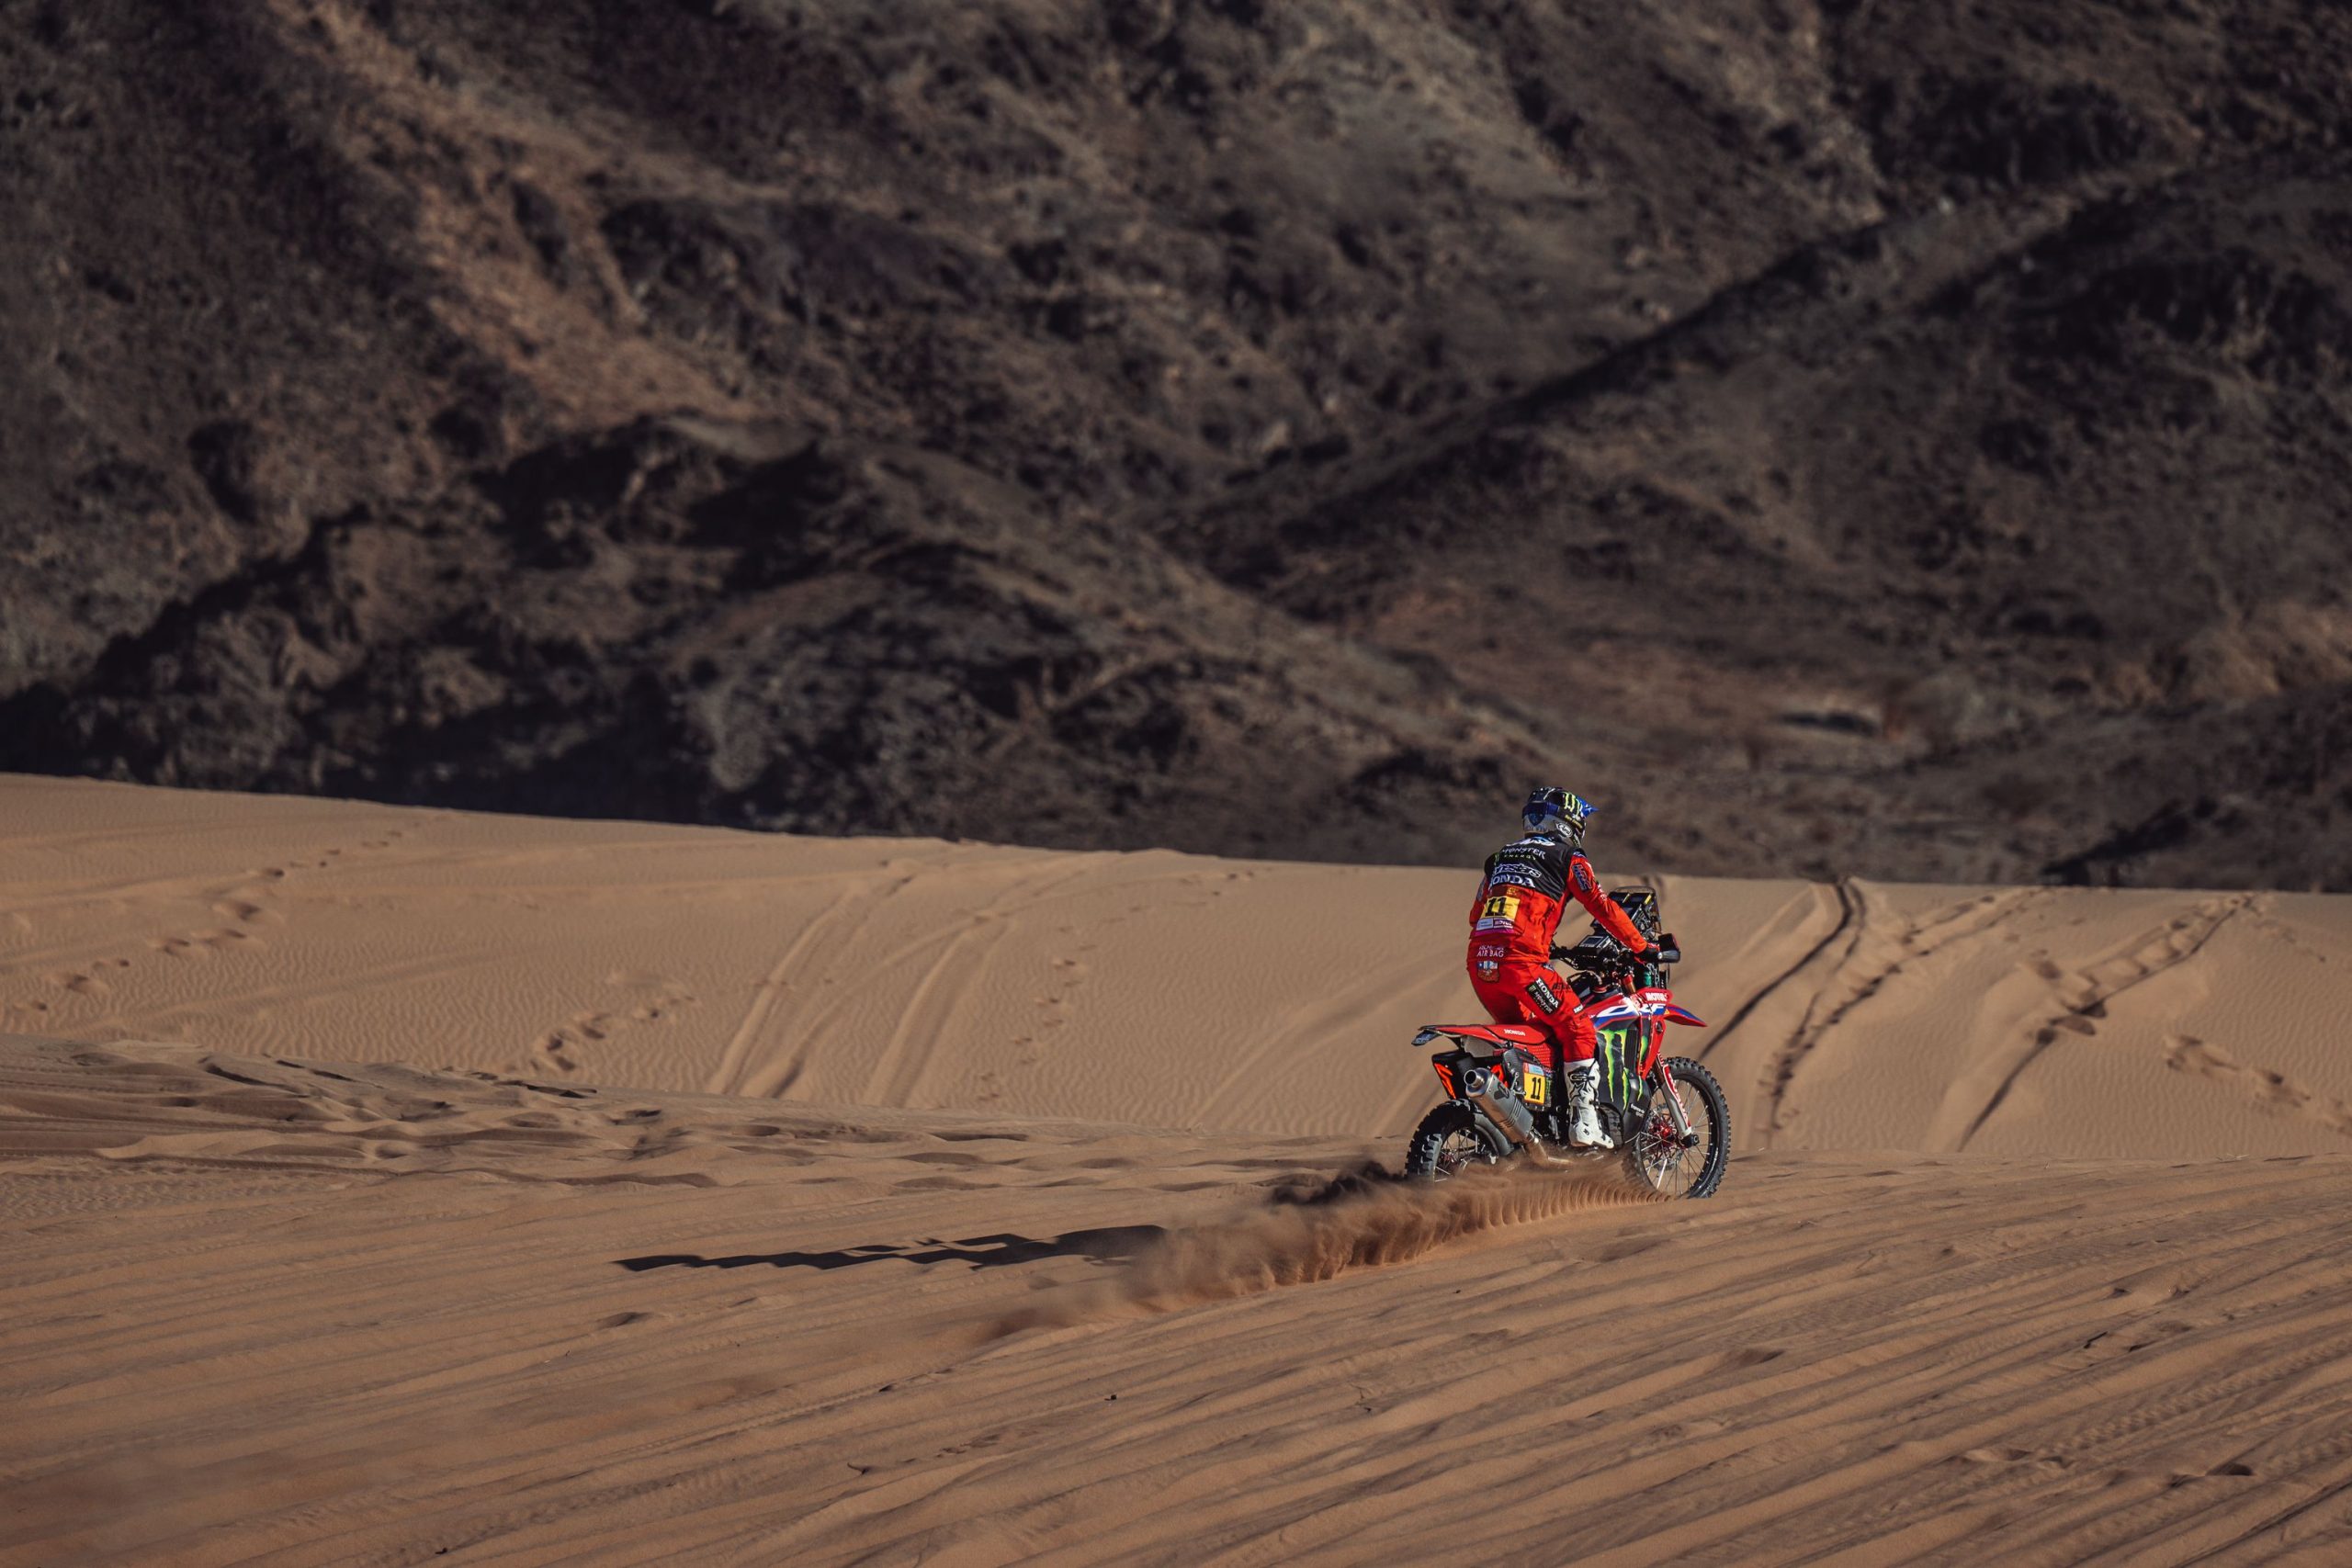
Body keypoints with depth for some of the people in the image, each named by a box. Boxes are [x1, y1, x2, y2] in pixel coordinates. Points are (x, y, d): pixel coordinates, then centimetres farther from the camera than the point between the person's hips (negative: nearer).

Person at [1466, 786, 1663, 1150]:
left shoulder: (1500, 857, 26)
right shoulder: (1567, 858, 8)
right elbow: (1602, 907, 4)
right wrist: (1642, 947, 13)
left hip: (1479, 962, 7)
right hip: (1522, 960, -7)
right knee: (1577, 1029, 0)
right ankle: (1583, 1124, -12)